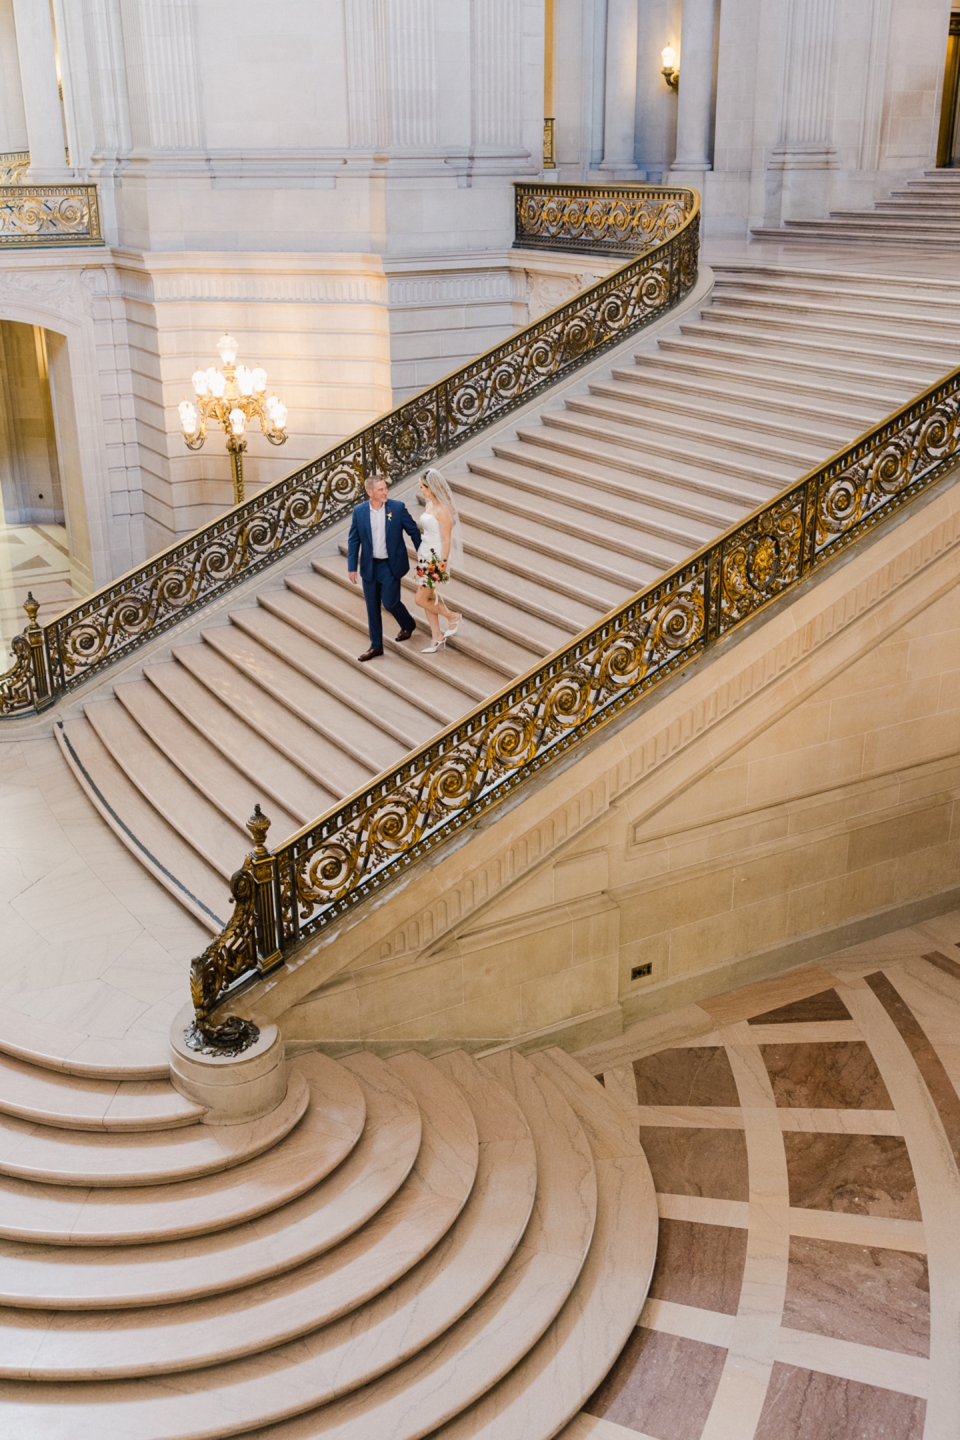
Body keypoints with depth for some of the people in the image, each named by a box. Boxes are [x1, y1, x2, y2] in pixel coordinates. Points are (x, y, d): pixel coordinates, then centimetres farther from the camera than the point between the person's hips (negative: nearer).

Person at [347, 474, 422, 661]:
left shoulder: (398, 507, -10)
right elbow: (354, 541, 1)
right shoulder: (359, 511, -5)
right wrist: (352, 567, -1)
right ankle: (376, 646, 20)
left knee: (390, 602, -2)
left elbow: (414, 531, -1)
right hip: (369, 567, 3)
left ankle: (408, 624, 30)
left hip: (391, 565, -2)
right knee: (372, 607, 8)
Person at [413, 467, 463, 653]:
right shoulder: (429, 505, 8)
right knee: (428, 598, 10)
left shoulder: (443, 510, -18)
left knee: (421, 599, -5)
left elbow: (446, 540, -18)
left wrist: (443, 565, -18)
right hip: (425, 557, 9)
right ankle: (437, 637, 18)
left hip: (436, 559, -9)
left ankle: (452, 616, 14)